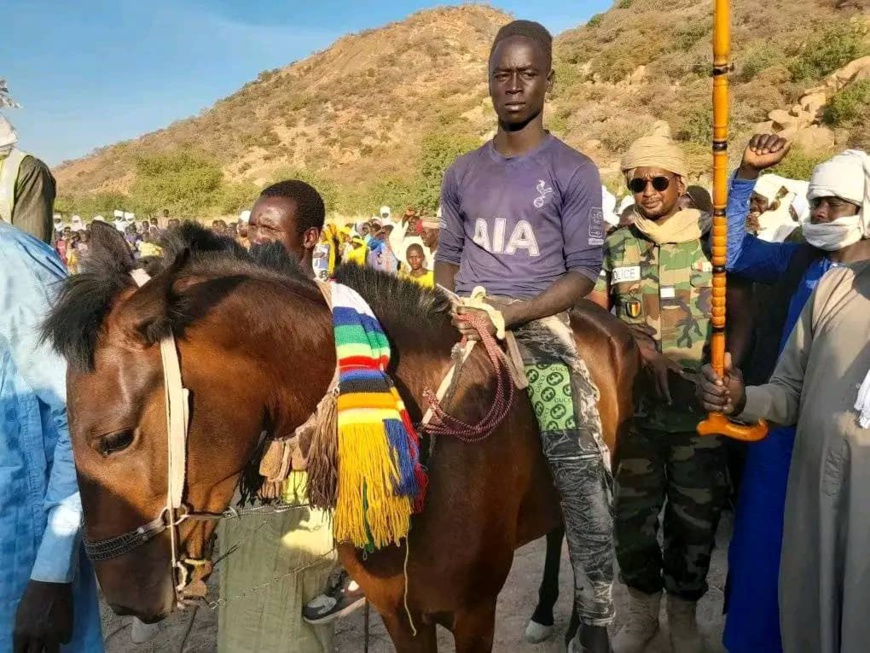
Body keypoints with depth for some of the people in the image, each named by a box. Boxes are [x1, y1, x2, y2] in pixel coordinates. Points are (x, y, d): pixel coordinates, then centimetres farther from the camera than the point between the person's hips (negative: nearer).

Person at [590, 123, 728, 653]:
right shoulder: (615, 245, 3)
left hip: (700, 408, -1)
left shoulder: (712, 238, 0)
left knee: (695, 518, 11)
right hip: (635, 407, 1)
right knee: (631, 515, 10)